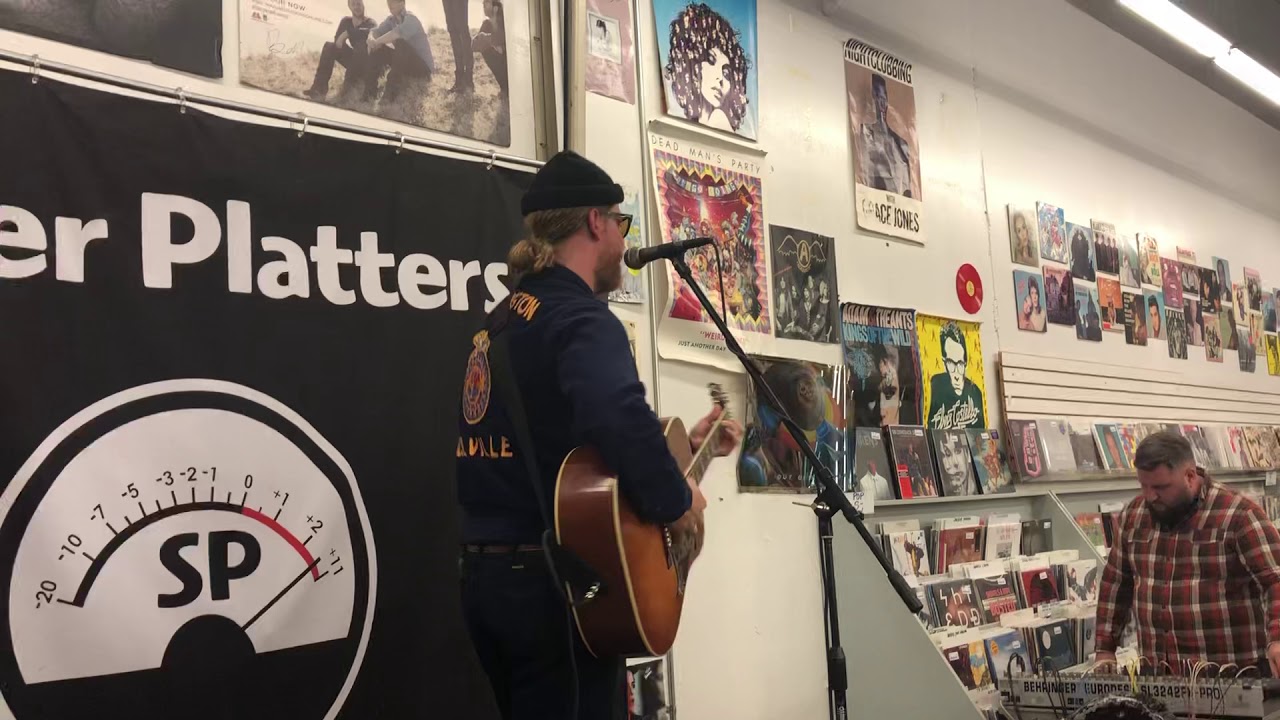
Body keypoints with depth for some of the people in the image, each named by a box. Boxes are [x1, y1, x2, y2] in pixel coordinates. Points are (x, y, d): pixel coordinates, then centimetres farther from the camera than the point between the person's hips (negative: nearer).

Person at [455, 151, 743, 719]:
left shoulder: (504, 319, 14)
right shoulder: (581, 319, -15)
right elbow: (618, 418, -37)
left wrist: (683, 447, 19)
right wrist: (678, 505, -20)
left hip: (486, 573, 9)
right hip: (550, 578, -9)